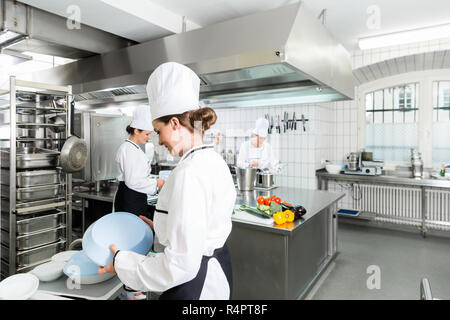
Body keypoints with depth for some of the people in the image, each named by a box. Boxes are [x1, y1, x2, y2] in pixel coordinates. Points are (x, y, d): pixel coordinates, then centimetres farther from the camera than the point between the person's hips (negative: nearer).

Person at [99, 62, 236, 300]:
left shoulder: (188, 173, -28)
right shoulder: (214, 161, 3)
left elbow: (181, 264, -27)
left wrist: (122, 263, -15)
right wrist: (160, 229, 14)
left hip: (193, 285, -9)